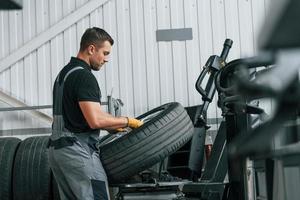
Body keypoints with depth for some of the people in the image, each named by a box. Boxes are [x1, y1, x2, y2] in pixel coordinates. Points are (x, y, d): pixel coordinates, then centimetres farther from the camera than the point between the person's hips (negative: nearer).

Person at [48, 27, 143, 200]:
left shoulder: (65, 73, 17)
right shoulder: (83, 76, -14)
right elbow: (95, 120, -23)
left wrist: (114, 125, 21)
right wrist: (127, 121, -9)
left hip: (57, 148, 10)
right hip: (78, 151, -10)